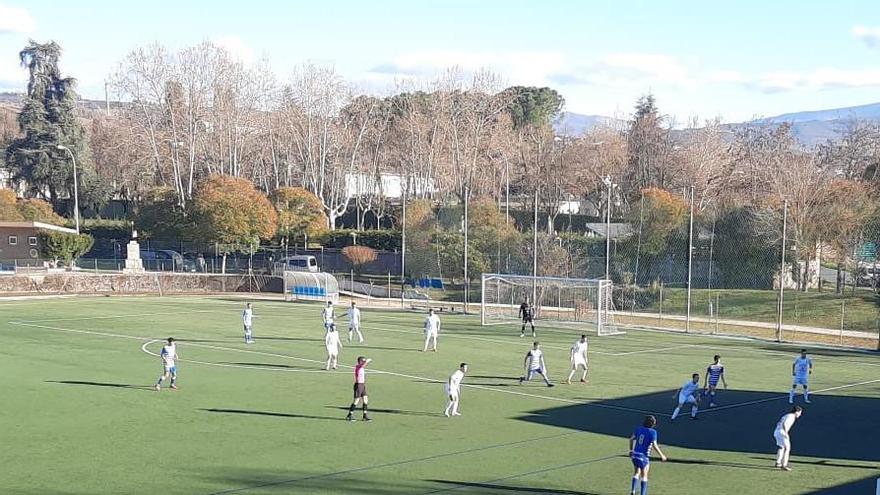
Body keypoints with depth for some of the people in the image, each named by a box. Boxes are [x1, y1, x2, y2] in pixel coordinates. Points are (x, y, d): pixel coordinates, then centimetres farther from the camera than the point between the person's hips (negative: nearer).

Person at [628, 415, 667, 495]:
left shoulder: (639, 429, 4)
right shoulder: (653, 432, -11)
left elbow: (631, 439, 9)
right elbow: (654, 445, -16)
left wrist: (631, 450, 22)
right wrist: (662, 455, -6)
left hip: (635, 454, 5)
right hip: (644, 456, -5)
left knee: (636, 473, 20)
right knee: (644, 476, 9)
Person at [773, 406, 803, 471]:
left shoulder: (787, 415, 20)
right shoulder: (791, 416, -10)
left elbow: (778, 424, 25)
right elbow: (784, 424, -26)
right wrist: (786, 433, -29)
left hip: (776, 432, 10)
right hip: (782, 432, -10)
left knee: (781, 447, 26)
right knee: (787, 448, -12)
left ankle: (778, 463, 36)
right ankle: (784, 465, -20)